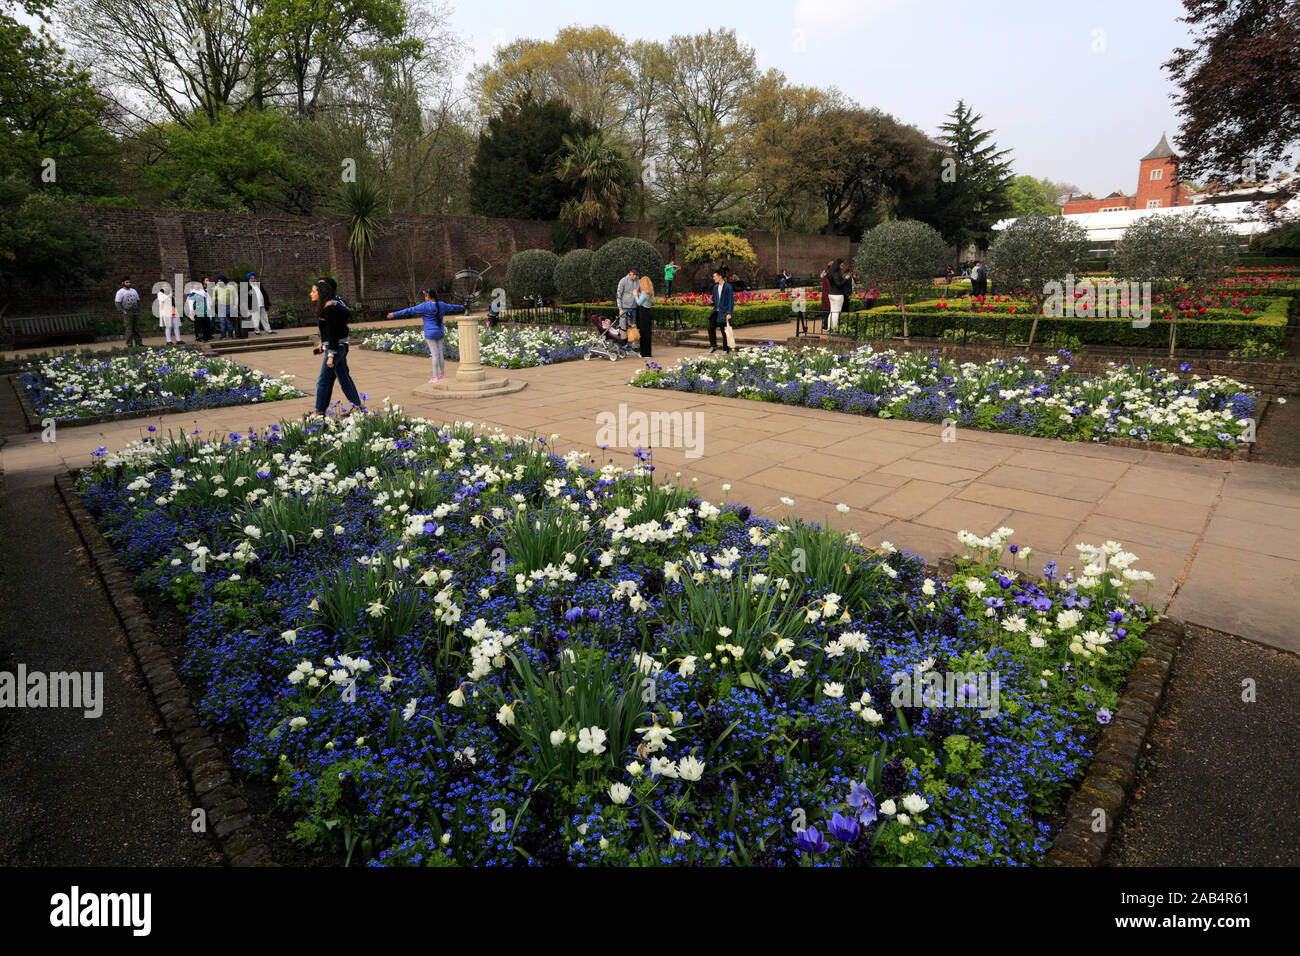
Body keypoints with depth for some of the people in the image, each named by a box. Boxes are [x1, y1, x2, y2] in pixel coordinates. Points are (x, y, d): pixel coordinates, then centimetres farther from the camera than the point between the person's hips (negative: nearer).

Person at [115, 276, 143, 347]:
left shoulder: (134, 291, 18)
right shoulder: (120, 292, 1)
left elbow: (138, 301, 22)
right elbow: (117, 303, -4)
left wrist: (138, 310, 10)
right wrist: (123, 311, -13)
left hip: (136, 314, 5)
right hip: (127, 314, -5)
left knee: (137, 329, 5)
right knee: (129, 329, -7)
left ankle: (139, 343, 7)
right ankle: (129, 344, -7)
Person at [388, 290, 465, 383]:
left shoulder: (425, 306, -11)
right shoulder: (442, 305, 5)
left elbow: (409, 310, -9)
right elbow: (452, 307, 24)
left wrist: (395, 314, -4)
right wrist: (462, 307, 44)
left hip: (430, 334, -5)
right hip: (440, 333, 5)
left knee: (435, 354, -6)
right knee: (440, 353, 10)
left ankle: (435, 377, -4)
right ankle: (442, 375, 15)